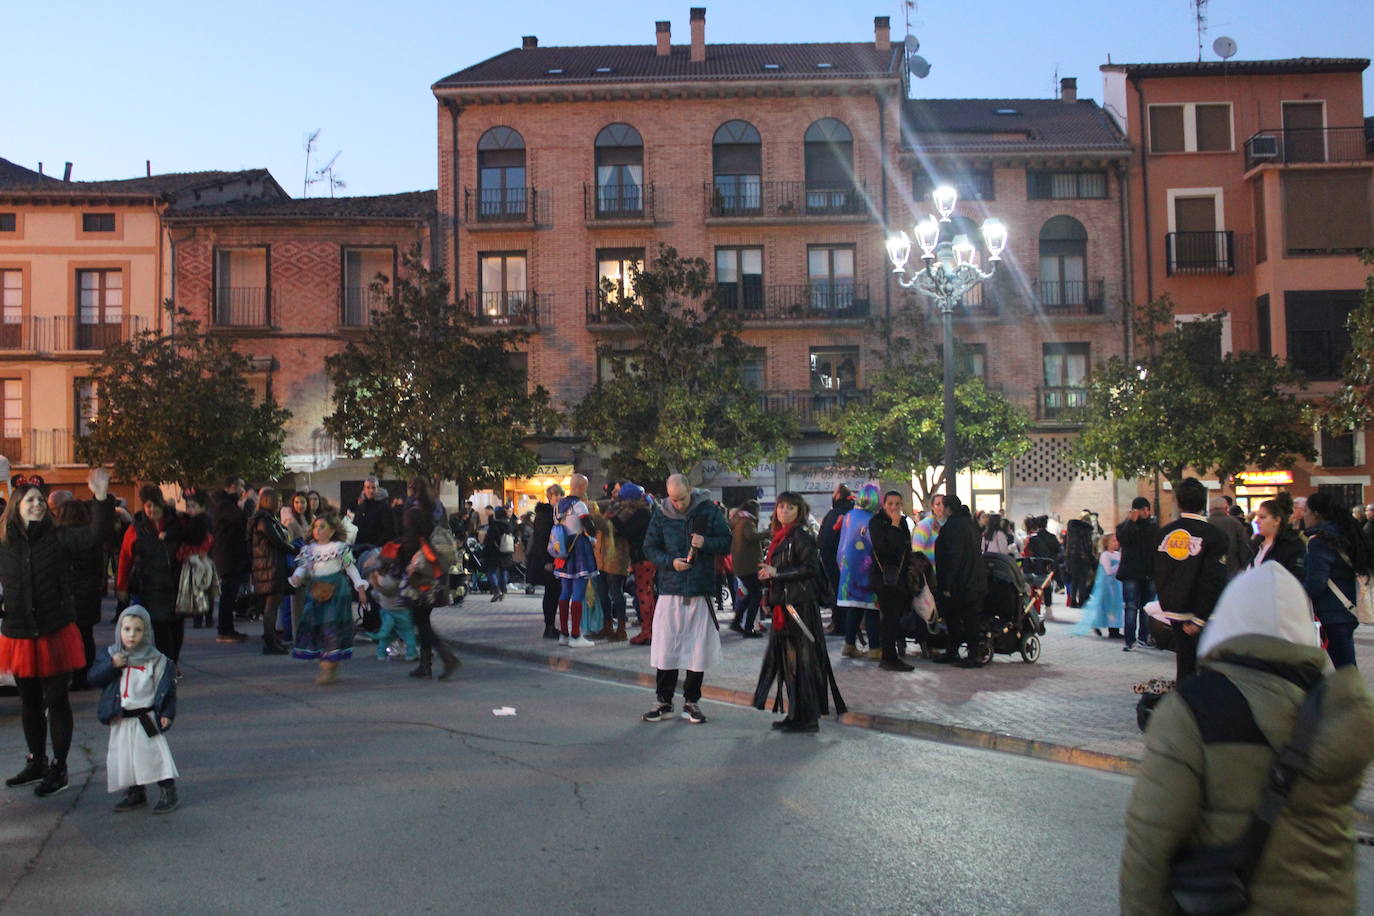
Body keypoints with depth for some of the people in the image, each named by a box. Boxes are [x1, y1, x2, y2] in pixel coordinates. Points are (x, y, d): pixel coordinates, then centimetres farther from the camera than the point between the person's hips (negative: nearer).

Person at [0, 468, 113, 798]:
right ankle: (36, 764, 34)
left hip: (56, 634, -3)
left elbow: (96, 535, -21)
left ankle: (58, 769, 16)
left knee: (56, 702, 4)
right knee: (29, 704, 17)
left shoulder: (58, 539, -7)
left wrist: (101, 499, -33)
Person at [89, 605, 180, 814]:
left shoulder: (156, 660, -5)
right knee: (123, 757, 10)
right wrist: (111, 665, -21)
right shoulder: (110, 655, 3)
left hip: (147, 718, -4)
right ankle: (135, 793, 28)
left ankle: (168, 793, 5)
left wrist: (167, 713, -9)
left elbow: (167, 689, -3)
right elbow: (94, 678, -5)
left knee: (154, 754, -5)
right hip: (120, 721, 4)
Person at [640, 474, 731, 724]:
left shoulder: (708, 510, -1)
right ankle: (664, 701, 15)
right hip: (670, 590, 0)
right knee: (665, 647, 2)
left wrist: (705, 543, -16)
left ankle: (691, 701, 19)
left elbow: (726, 542, 3)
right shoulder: (661, 515, 2)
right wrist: (670, 562, -11)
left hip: (701, 590, 0)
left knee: (699, 648, 5)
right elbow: (649, 548, 6)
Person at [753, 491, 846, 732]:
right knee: (786, 660, 11)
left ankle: (806, 718, 2)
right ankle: (795, 715, 19)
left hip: (800, 604, -9)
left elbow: (810, 568, -18)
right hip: (783, 604, 9)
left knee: (801, 659, -4)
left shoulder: (800, 536, -10)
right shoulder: (778, 537, 16)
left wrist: (776, 573, -17)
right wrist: (767, 574, 5)